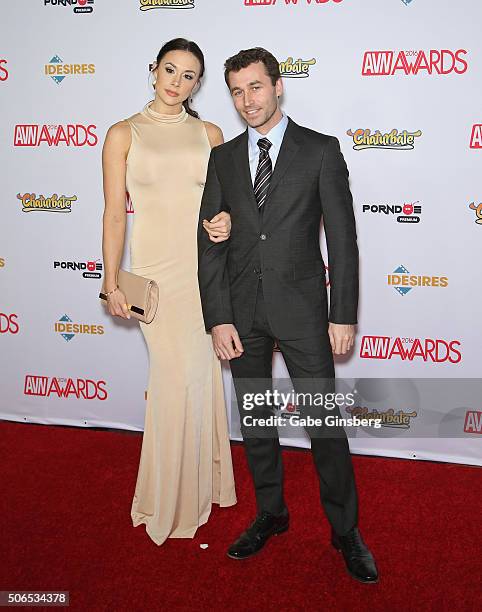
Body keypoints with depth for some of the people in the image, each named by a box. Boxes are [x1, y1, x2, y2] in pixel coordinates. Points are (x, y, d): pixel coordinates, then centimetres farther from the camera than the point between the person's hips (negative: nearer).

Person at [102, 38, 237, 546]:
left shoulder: (210, 134, 8)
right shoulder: (124, 134, 1)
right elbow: (114, 212, -2)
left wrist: (227, 222, -8)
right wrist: (112, 282, -6)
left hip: (205, 264, 3)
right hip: (155, 266, -2)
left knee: (198, 372, 10)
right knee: (178, 374, 1)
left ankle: (201, 476, 33)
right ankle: (177, 496, 24)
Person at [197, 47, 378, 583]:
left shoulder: (321, 151, -1)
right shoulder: (222, 158, 8)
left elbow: (341, 237, -4)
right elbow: (209, 242, 4)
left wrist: (343, 315, -8)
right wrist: (218, 319, -3)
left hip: (301, 307, -3)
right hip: (242, 311, 4)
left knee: (325, 423, 3)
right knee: (254, 420, 14)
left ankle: (346, 532, 21)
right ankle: (270, 514, 33)